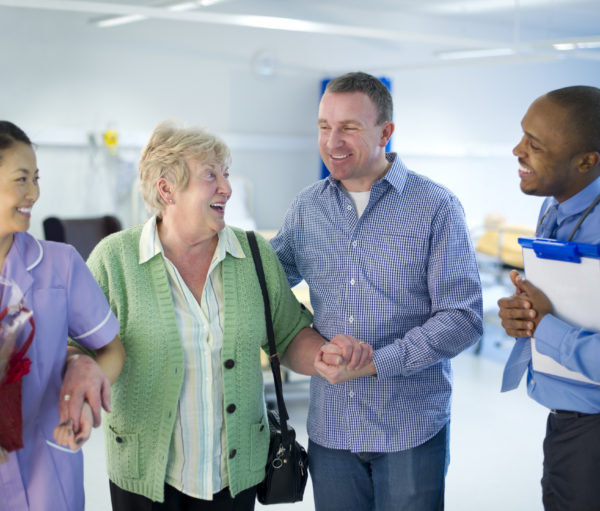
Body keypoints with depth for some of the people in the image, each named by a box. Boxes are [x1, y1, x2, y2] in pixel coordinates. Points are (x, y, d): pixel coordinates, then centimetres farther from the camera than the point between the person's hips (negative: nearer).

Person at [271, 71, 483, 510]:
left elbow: (462, 317, -12)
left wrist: (375, 362, -19)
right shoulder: (306, 208, 5)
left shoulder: (436, 207, -7)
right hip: (330, 428, 3)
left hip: (411, 429, -3)